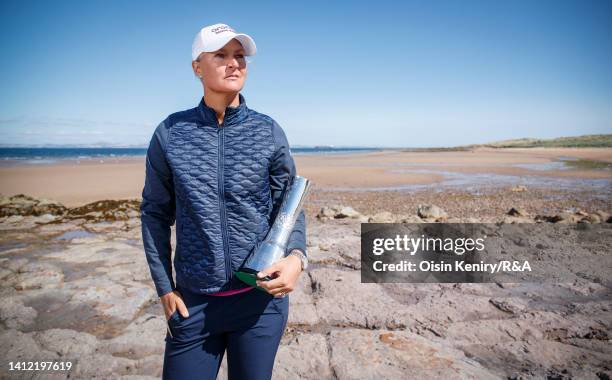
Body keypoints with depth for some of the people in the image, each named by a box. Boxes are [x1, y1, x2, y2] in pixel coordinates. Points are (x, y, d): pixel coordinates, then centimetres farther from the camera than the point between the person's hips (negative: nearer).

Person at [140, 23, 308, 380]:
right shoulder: (171, 132, -2)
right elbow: (155, 212, 5)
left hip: (261, 297, 0)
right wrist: (164, 287, 3)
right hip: (193, 301, 0)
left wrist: (296, 256, -17)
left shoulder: (269, 132, -3)